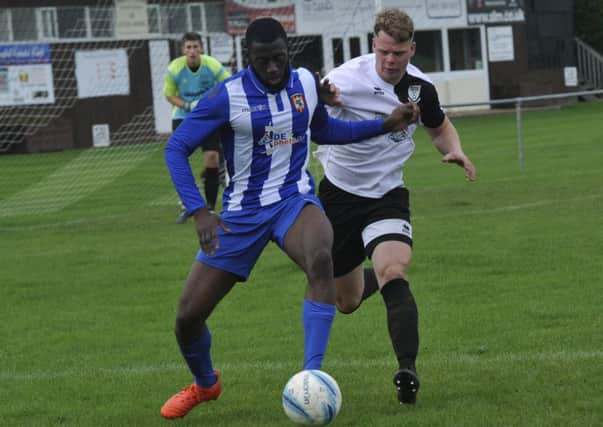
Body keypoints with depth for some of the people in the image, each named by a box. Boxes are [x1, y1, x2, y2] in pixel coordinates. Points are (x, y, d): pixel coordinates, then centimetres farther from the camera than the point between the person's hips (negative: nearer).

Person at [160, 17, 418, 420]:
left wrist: (385, 125, 12)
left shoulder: (307, 84, -1)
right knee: (188, 315, -1)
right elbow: (176, 149, -13)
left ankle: (312, 377, -33)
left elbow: (323, 130, 20)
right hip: (242, 212, -1)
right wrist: (199, 212, -24)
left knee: (321, 259, -36)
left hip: (295, 200, 1)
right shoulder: (227, 96, -15)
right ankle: (205, 384, 34)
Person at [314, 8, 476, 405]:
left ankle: (408, 369, -28)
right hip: (340, 192, -1)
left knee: (393, 272, -27)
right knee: (347, 302, 12)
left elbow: (440, 125, 18)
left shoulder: (420, 86, -4)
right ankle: (368, 278, 50)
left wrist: (454, 150, -5)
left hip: (388, 194, 1)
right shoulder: (348, 79, -20)